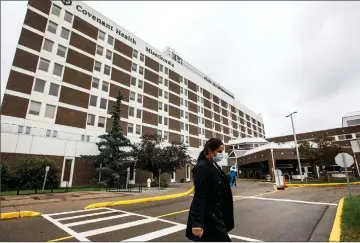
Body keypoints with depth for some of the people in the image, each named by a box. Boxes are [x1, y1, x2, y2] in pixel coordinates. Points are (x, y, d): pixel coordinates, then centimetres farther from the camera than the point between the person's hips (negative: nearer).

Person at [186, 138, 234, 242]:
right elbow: (199, 196, -26)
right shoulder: (202, 168, -22)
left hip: (215, 215, 9)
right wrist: (197, 222, -28)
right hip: (208, 217, -9)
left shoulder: (214, 166, 7)